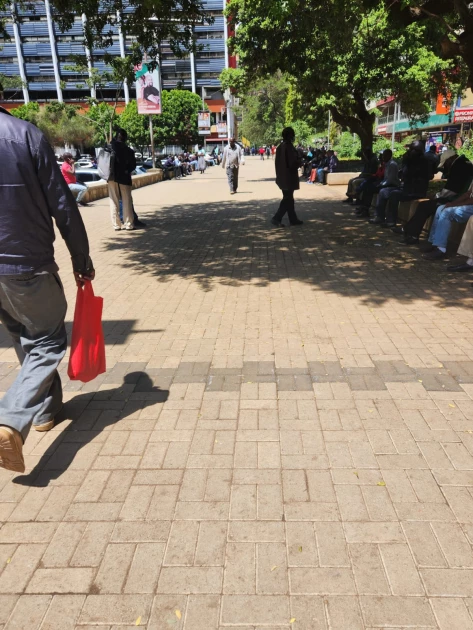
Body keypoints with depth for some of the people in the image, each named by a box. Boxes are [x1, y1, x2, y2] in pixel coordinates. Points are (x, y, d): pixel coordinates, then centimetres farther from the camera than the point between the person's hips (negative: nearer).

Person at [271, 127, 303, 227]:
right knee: (287, 199, -4)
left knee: (288, 198, 13)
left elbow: (277, 162, 15)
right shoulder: (289, 147, -17)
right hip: (289, 177, -9)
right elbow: (293, 163, -20)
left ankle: (293, 219, 20)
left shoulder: (280, 147, 10)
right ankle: (276, 218, -9)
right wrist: (299, 161, -1)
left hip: (282, 177, 9)